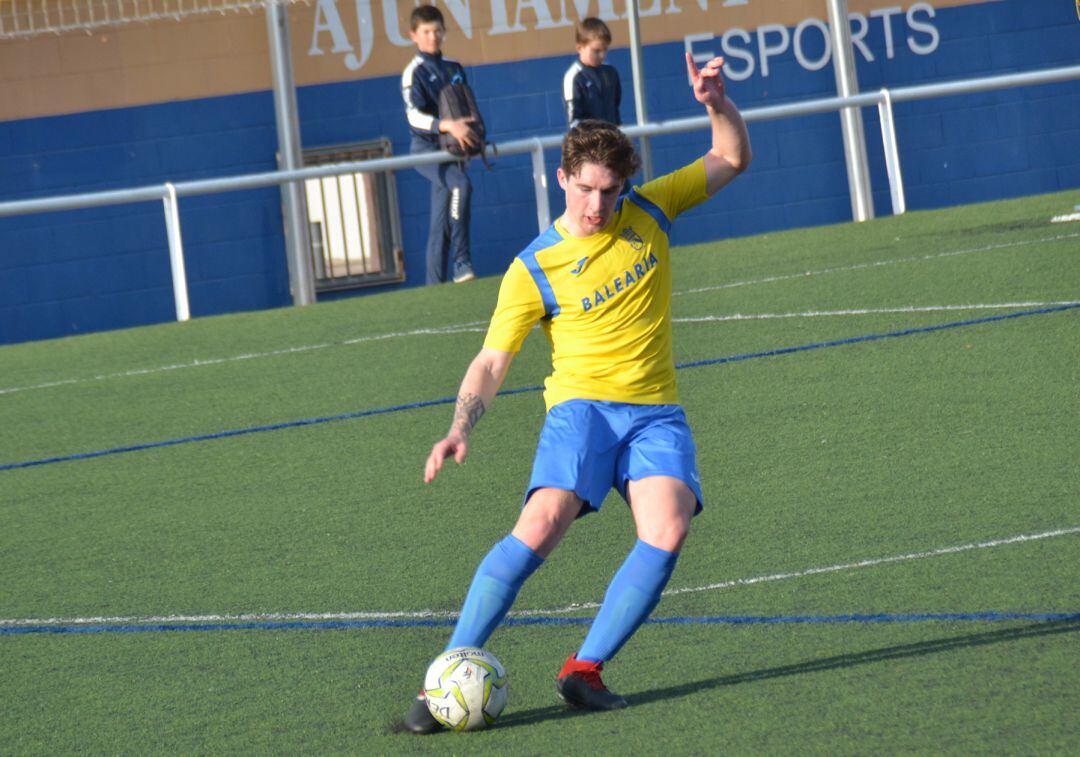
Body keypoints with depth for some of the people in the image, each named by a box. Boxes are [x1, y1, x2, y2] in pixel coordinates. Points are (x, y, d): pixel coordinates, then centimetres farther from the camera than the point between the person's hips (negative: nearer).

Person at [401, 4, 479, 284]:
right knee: (461, 185, -32)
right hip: (426, 149, -7)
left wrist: (478, 138, 11)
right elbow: (414, 115, -21)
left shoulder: (454, 69, 13)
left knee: (441, 223, 7)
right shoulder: (414, 73, -7)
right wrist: (447, 125, -34)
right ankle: (461, 262, -32)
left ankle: (436, 284, 11)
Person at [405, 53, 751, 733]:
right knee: (541, 525, -27)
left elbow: (733, 159, 15)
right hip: (581, 403, -3)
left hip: (656, 411, 3)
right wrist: (461, 429, -19)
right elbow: (492, 362, -2)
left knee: (667, 530, -25)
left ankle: (585, 670, -16)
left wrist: (718, 100, -5)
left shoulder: (649, 212, 7)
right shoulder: (533, 270, -2)